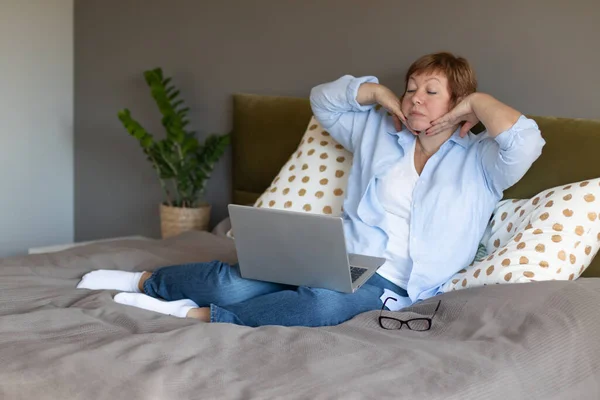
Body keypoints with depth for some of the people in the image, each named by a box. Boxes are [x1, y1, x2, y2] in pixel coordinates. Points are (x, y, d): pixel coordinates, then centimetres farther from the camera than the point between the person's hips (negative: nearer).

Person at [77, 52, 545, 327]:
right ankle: (145, 280, 3)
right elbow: (323, 100, 26)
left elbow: (526, 142, -14)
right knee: (233, 282, -21)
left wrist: (476, 101, -2)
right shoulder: (379, 131, 18)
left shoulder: (478, 160, 5)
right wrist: (378, 92, 12)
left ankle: (203, 316, -27)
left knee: (325, 302, -40)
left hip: (387, 282, -3)